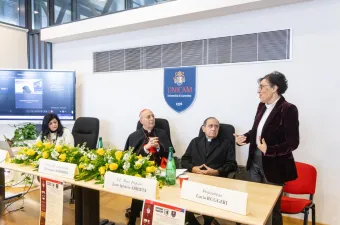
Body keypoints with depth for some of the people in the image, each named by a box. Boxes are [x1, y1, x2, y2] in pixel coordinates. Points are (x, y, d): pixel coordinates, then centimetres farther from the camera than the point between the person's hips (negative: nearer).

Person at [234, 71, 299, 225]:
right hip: (255, 162, 7)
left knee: (272, 206, 12)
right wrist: (245, 137, -4)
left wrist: (269, 149, -29)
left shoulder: (288, 109, -17)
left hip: (274, 166, -7)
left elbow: (293, 143, -18)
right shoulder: (262, 106, 5)